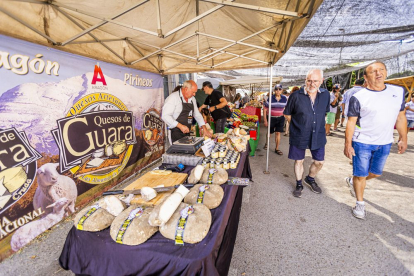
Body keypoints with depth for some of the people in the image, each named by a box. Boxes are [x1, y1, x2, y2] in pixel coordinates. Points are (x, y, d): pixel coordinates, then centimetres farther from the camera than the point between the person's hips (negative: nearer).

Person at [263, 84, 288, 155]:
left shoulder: (284, 98, 0)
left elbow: (285, 108, 12)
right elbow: (265, 109, -7)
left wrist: (285, 118, 9)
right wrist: (265, 120, -10)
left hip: (280, 118, 2)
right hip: (271, 118, -2)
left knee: (278, 133, 2)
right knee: (269, 132, 11)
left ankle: (277, 149, 13)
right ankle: (266, 143, 38)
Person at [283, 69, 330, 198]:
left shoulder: (325, 94, 0)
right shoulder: (296, 96, -13)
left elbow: (325, 112, 16)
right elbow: (287, 114, -1)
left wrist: (318, 125, 10)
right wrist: (297, 125, -2)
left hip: (318, 135, 4)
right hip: (299, 135, -3)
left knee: (319, 162, 13)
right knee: (299, 160, 11)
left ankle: (310, 179, 42)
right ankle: (299, 184, 32)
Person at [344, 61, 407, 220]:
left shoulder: (398, 91, 3)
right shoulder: (358, 97, -11)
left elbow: (400, 117, 11)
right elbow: (351, 122, -10)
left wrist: (403, 139, 9)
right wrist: (348, 144, -13)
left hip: (385, 143, 5)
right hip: (362, 143, -5)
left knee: (376, 173, 18)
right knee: (361, 175, 4)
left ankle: (352, 181, 45)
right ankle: (360, 204, 22)